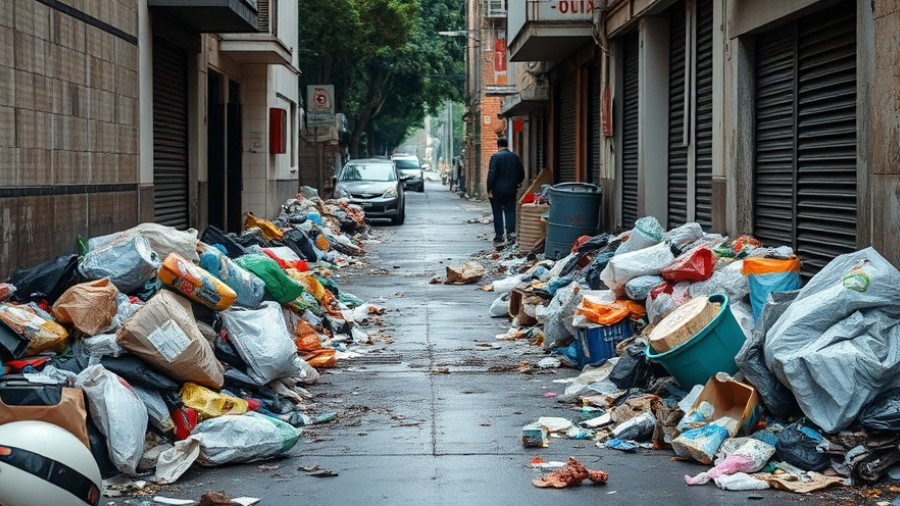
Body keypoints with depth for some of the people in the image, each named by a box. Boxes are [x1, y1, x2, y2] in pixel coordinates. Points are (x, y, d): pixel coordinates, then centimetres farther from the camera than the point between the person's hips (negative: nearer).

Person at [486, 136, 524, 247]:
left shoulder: (495, 157, -11)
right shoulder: (515, 157, 4)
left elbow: (491, 174, -15)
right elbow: (521, 173, 12)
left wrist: (489, 189, -10)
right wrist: (518, 183, 28)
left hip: (497, 190, -3)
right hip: (511, 190, 4)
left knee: (497, 213, 3)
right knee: (510, 211, 10)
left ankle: (499, 237, 5)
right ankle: (511, 231, -7)